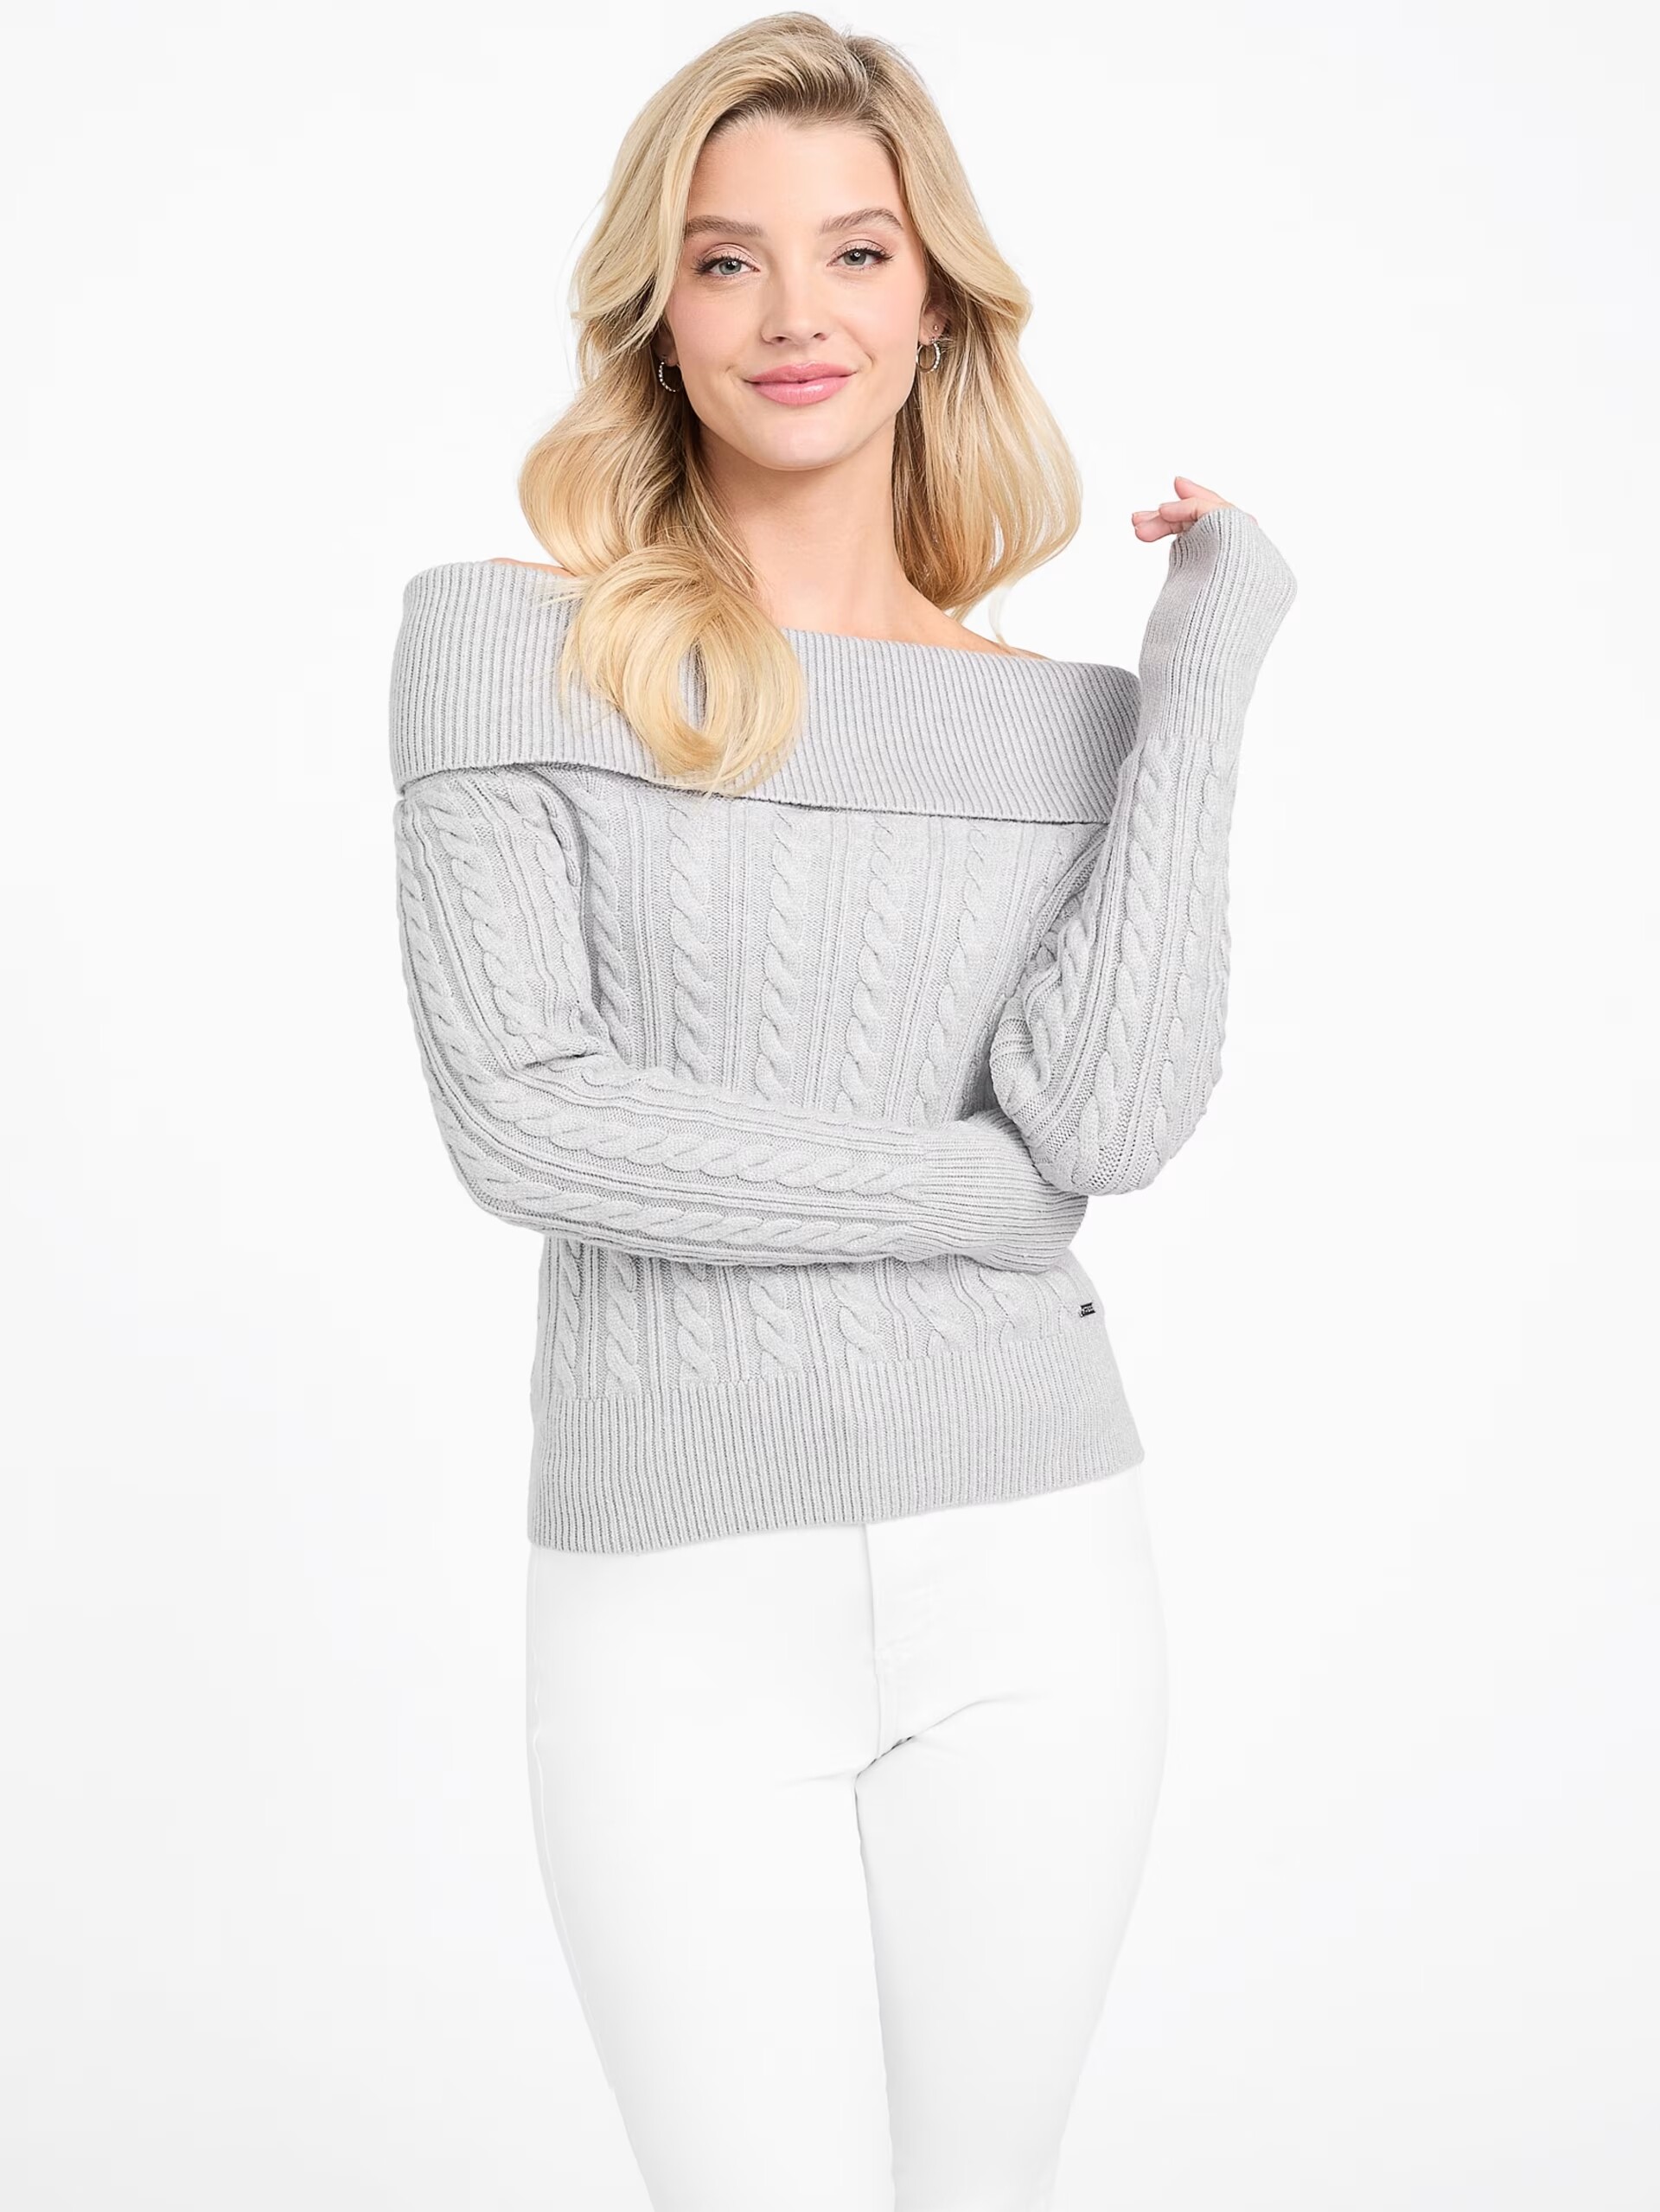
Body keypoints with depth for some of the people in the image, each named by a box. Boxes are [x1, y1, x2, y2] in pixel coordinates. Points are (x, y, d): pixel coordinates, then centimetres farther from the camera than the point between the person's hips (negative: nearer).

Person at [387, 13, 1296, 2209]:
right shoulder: (509, 643, -2)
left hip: (1025, 1563, 3)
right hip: (682, 1594, -2)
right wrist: (978, 1194, -9)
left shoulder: (1075, 722, 5)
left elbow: (1109, 1121, -11)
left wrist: (1208, 667, -7)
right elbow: (517, 1112, -12)